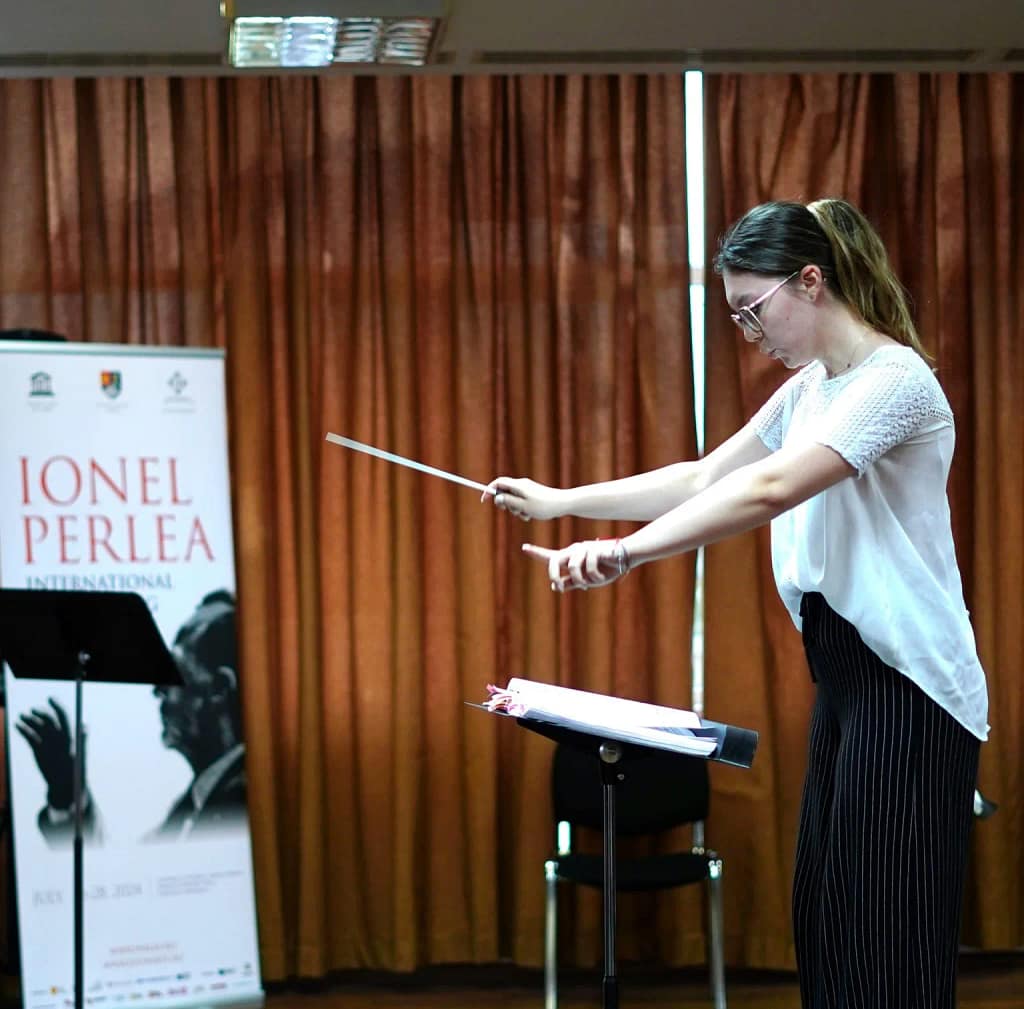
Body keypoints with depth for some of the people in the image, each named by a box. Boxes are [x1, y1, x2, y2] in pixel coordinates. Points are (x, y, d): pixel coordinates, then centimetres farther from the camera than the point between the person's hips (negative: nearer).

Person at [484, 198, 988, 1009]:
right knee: (827, 930, 8)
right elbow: (702, 478, 18)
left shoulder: (894, 379, -15)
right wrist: (556, 502, 13)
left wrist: (625, 552, -34)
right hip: (844, 671, 9)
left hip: (907, 686, -9)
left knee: (885, 944, -7)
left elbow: (770, 489, -28)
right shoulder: (807, 390, 14)